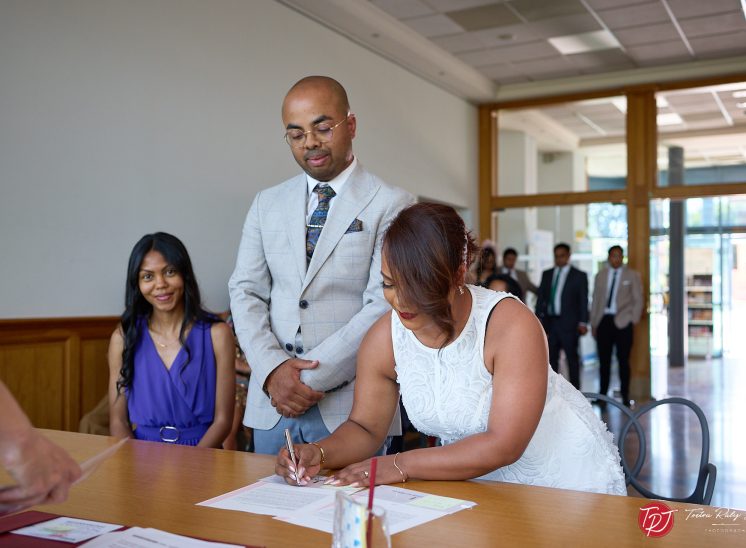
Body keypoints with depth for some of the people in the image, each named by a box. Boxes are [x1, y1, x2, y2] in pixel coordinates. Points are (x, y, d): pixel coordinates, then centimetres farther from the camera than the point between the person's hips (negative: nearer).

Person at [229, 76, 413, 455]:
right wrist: (273, 370, -9)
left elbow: (384, 305, -11)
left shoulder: (391, 205, -3)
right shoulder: (266, 204, 11)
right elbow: (245, 292, 6)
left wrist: (313, 377, -13)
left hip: (350, 407, -3)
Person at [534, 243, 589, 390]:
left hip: (569, 323, -4)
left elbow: (583, 301, -2)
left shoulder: (579, 276, 2)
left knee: (572, 358, 2)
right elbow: (541, 298, 12)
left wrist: (582, 323, -10)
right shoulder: (547, 274, 13)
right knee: (551, 358, 6)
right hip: (549, 322, 4)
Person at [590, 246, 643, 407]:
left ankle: (625, 397, 6)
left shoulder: (631, 275, 7)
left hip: (622, 321, -2)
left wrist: (633, 321, -2)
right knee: (604, 360, 4)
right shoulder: (600, 276, 13)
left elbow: (638, 300, 7)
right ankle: (602, 394, 10)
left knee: (623, 360, -1)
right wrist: (593, 323, 9)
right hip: (604, 320, 2)